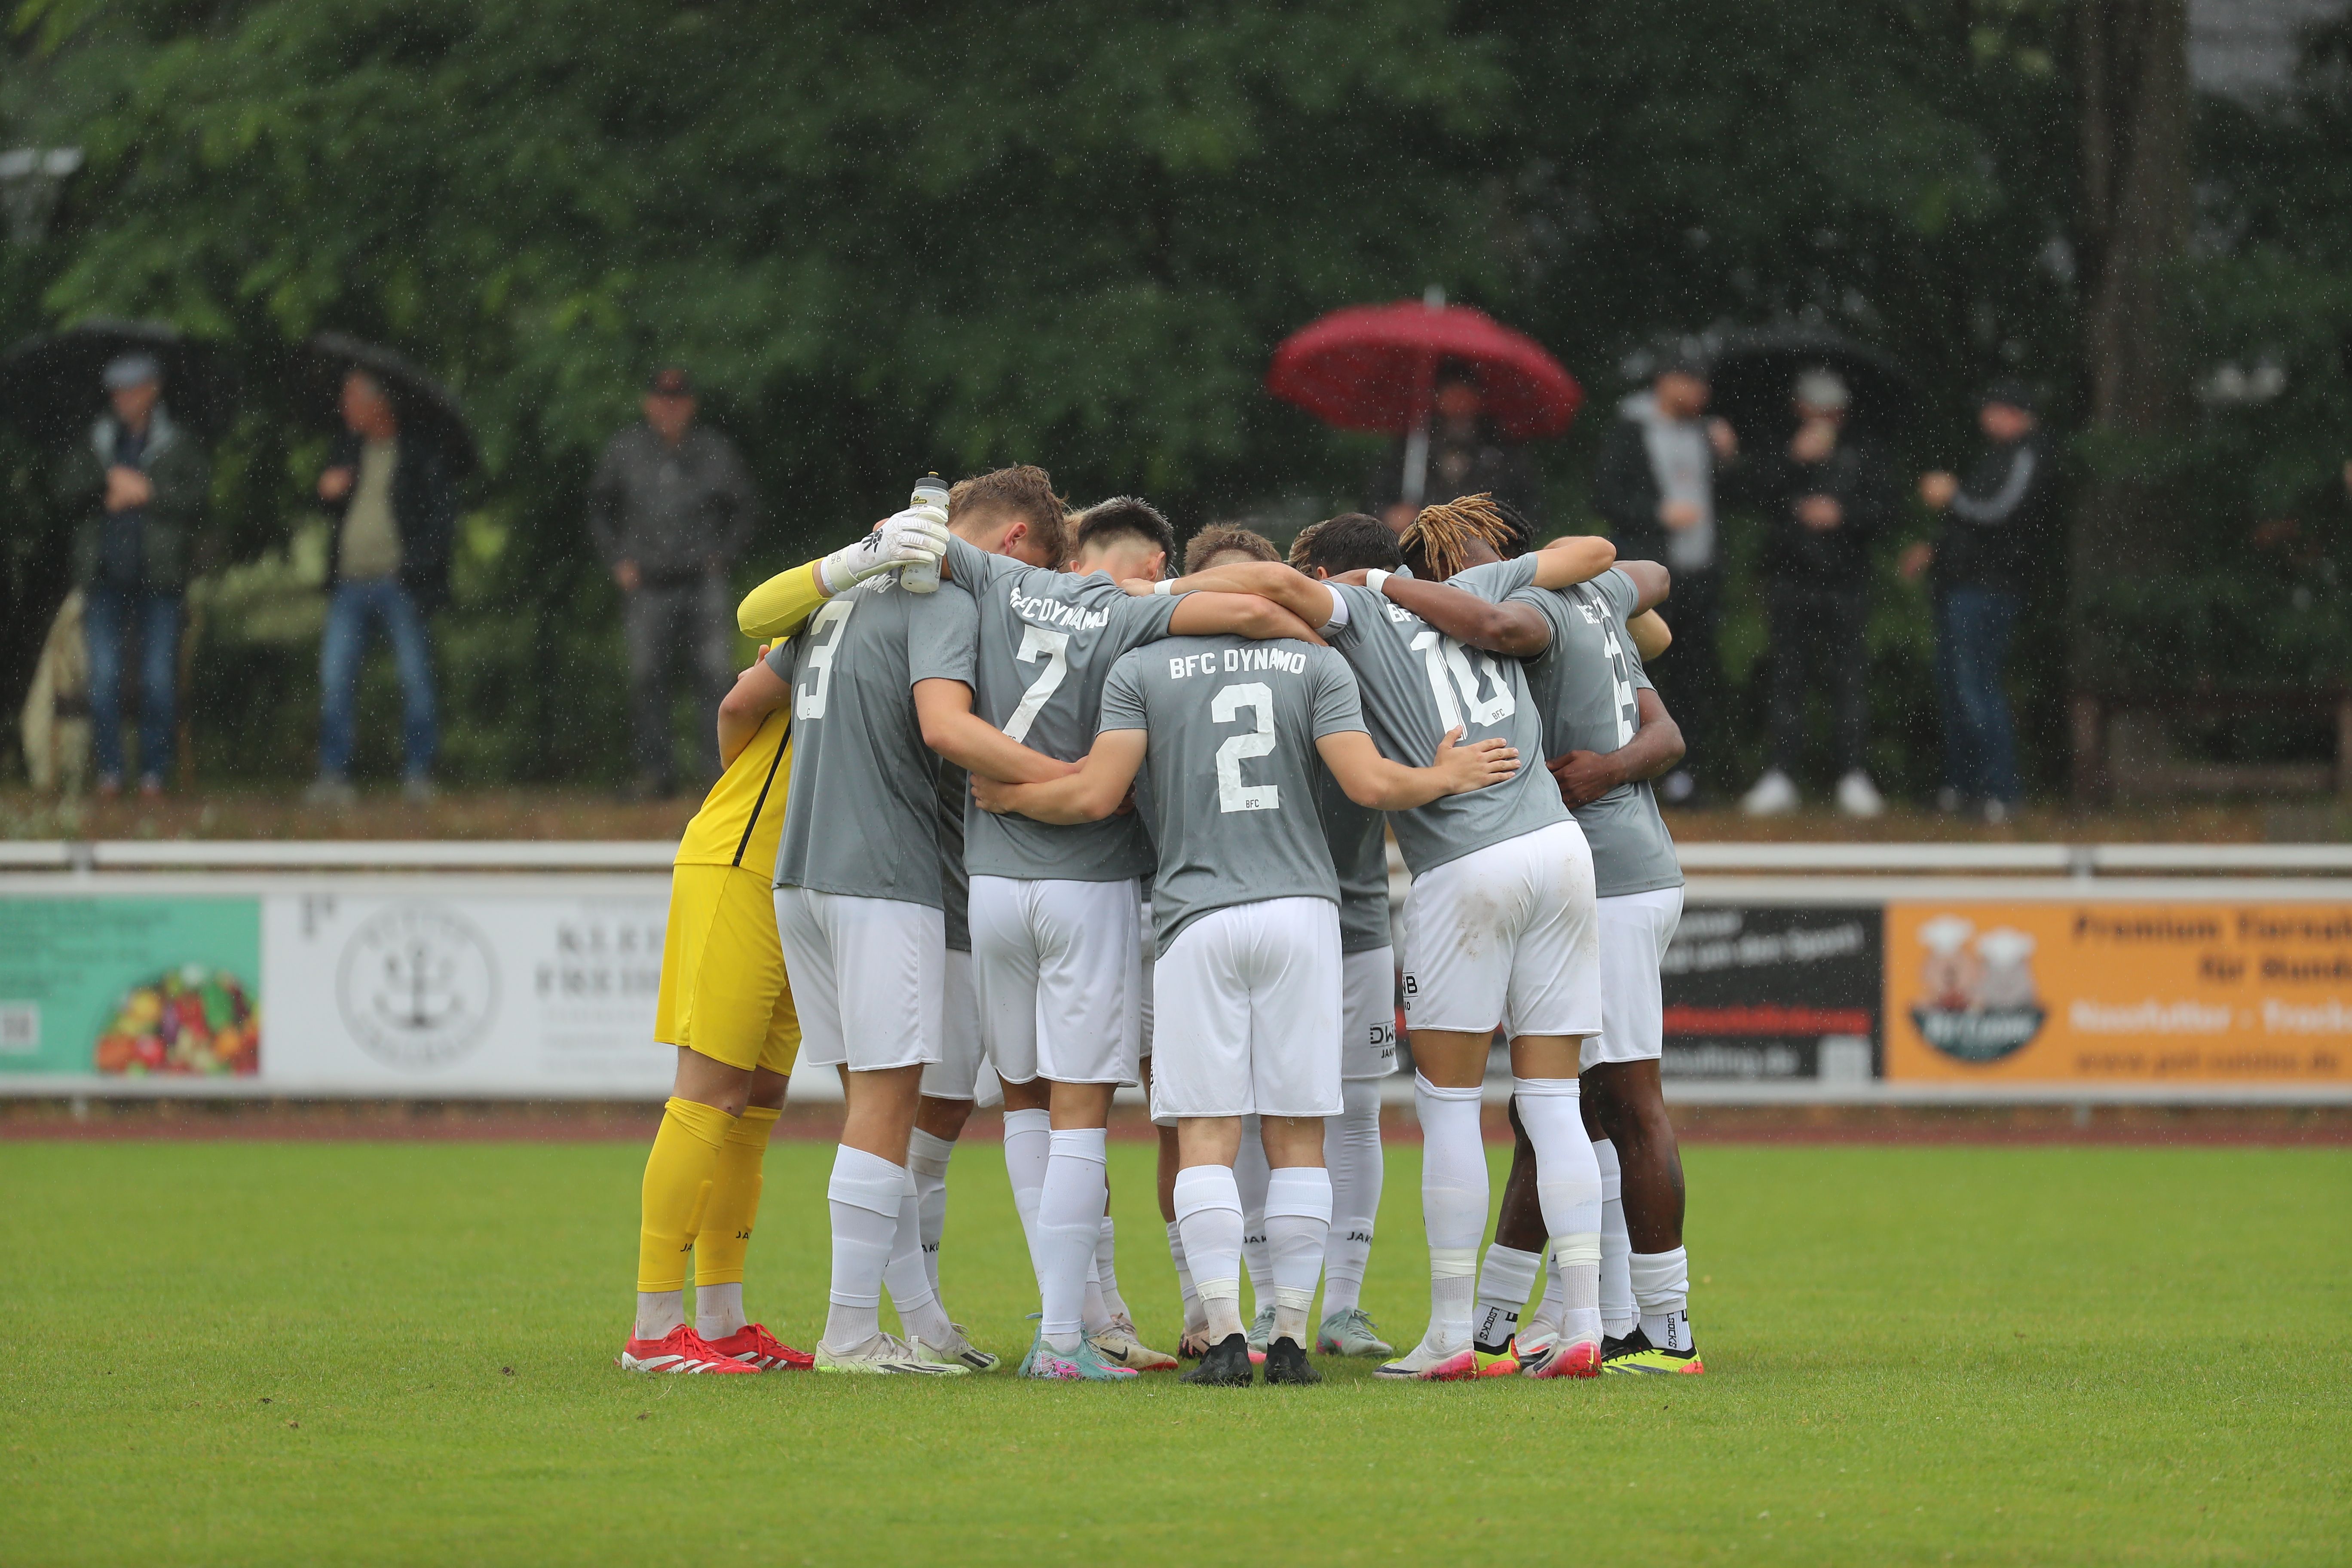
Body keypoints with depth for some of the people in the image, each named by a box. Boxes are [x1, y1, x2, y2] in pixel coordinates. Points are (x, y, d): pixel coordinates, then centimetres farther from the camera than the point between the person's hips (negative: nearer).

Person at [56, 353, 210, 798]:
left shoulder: (179, 448, 8)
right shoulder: (96, 446, 15)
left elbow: (198, 494, -5)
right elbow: (67, 488, 3)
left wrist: (146, 492, -8)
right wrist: (110, 481, -11)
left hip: (158, 578, -2)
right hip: (105, 578, 2)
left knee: (159, 679, -3)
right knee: (103, 678, -4)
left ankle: (155, 772, 2)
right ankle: (109, 771, 1)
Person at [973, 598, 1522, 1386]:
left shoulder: (1140, 671, 5)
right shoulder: (1317, 665, 6)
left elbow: (1095, 796, -2)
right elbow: (1369, 783, -4)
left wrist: (1008, 796, 15)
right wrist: (1446, 778, 14)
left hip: (1198, 919, -1)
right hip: (1302, 910, 1)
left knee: (1207, 1136, -1)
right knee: (1298, 1136, 5)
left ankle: (1225, 1336, -11)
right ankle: (1290, 1342, 3)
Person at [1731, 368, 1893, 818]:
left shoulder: (1861, 457, 10)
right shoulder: (1778, 455, 9)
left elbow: (1883, 510, 3)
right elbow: (1751, 489, -8)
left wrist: (1843, 513, -13)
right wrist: (1796, 458, -16)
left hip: (1845, 582, -1)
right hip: (1789, 576, 1)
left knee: (1850, 676, -4)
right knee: (1788, 678, 2)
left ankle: (1854, 777, -2)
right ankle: (1780, 777, 5)